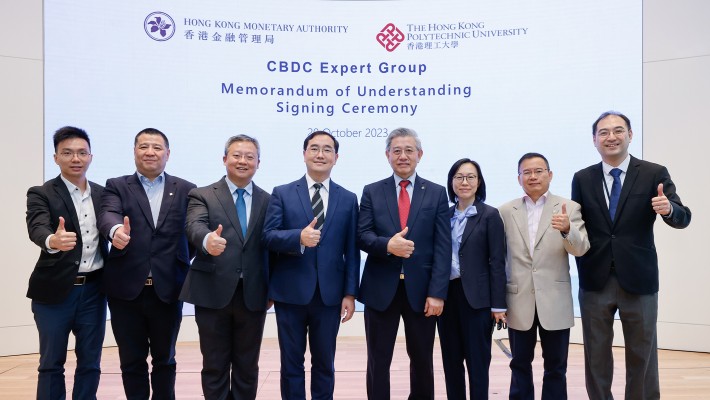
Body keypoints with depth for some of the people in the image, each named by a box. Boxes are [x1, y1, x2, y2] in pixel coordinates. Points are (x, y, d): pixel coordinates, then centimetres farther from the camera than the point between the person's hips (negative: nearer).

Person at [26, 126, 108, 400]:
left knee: (90, 363, 10)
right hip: (55, 290, -3)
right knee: (51, 364, 8)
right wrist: (53, 240, -45)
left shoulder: (103, 194, 8)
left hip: (93, 289, 3)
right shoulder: (40, 194, -4)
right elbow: (37, 229, -22)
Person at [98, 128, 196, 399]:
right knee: (131, 360, 11)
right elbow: (108, 215, -16)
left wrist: (182, 263, -10)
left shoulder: (185, 190, 6)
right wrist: (116, 230, -37)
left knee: (164, 359, 14)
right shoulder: (117, 186, 4)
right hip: (126, 288, 0)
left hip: (168, 289, 0)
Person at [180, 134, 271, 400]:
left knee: (247, 368, 12)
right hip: (213, 293, -2)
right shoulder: (202, 196, 1)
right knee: (214, 367, 9)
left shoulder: (268, 201, 8)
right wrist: (207, 240, -41)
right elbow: (195, 226, -18)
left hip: (253, 296, 2)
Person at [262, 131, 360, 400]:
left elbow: (351, 251, 4)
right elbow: (268, 236, -7)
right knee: (291, 363, 11)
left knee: (324, 364, 14)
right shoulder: (282, 194, 2)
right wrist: (299, 237, -25)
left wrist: (350, 293, -1)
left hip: (330, 295, 1)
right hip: (291, 293, -1)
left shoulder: (348, 199, 5)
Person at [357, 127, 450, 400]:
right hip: (381, 289, 0)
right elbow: (362, 236, -3)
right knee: (378, 361, 9)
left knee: (422, 360, 14)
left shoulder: (437, 193, 3)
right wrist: (387, 245, -24)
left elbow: (443, 247, -3)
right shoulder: (372, 192, 5)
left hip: (420, 289, 0)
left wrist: (437, 292, -11)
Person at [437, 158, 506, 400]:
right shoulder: (446, 215, 9)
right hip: (447, 294, 4)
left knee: (477, 361, 4)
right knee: (451, 360, 12)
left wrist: (498, 304, -10)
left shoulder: (489, 215, -3)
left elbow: (497, 262, -6)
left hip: (476, 297, -4)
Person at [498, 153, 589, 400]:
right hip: (519, 301, 1)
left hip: (554, 301, -1)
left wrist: (567, 230, -31)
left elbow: (581, 249, -10)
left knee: (555, 367, 10)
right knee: (520, 364, 12)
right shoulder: (506, 211, 3)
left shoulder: (569, 208, 0)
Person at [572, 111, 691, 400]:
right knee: (596, 356, 13)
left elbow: (683, 219, -9)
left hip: (638, 280, -1)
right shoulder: (582, 179, 4)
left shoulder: (654, 174, -2)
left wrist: (668, 208, -30)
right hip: (595, 281, 2)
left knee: (642, 355, 11)